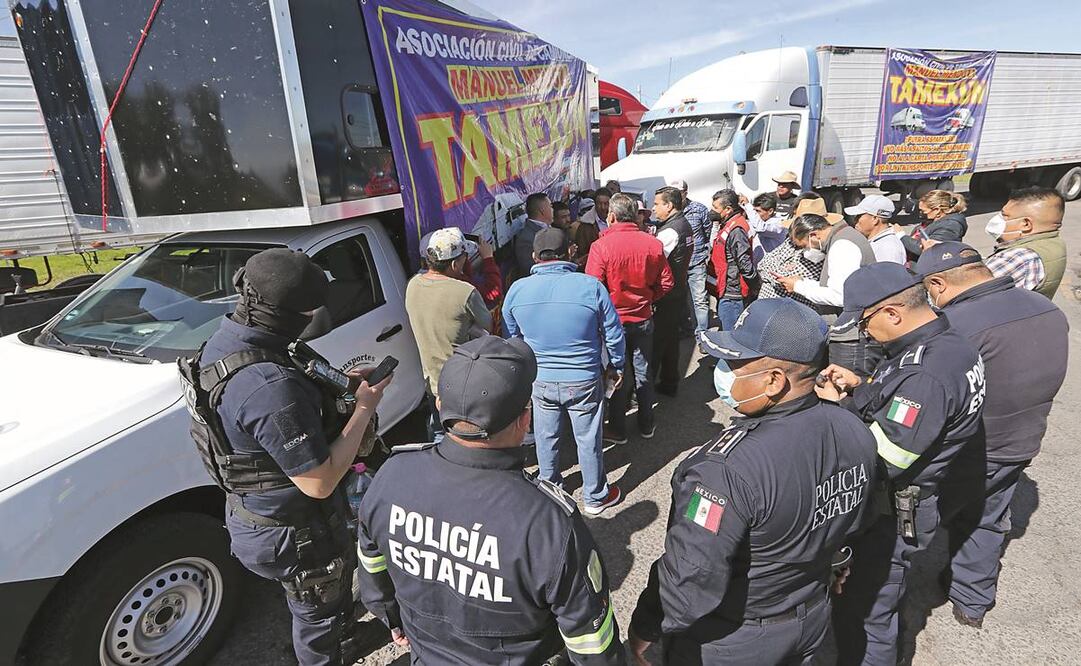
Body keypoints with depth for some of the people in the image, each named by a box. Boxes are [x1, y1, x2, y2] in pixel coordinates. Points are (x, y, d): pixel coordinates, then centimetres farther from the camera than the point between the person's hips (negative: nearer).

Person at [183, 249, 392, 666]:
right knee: (322, 619, 19)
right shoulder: (270, 386, -38)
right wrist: (363, 409, -23)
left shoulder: (223, 342, -7)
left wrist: (340, 386, -5)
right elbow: (319, 483, -31)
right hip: (293, 536, -10)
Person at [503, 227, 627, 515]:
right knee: (588, 440, 15)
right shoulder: (591, 286, -16)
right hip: (584, 380, -2)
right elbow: (614, 334, -7)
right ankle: (595, 497, 33)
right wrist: (616, 367, 10)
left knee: (546, 437, 21)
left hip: (540, 381, 2)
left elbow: (510, 338, 6)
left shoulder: (517, 290, -8)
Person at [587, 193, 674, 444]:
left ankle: (618, 430, 23)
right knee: (643, 372, 17)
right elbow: (666, 282, -1)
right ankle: (646, 426, 30)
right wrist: (646, 298, 12)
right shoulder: (653, 244, -6)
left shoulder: (601, 246, -18)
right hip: (643, 319, 3)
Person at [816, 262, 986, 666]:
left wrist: (842, 405, -18)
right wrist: (861, 387, -2)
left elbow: (888, 458, -28)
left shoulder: (926, 372, -31)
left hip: (894, 514, -10)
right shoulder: (944, 342, 1)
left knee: (862, 615, 9)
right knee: (873, 597, 29)